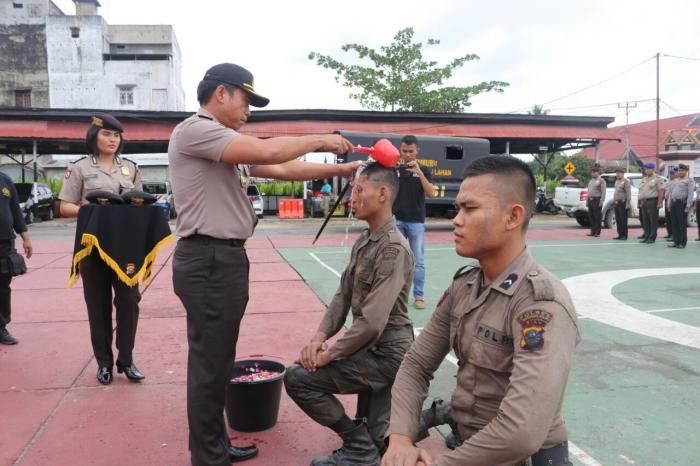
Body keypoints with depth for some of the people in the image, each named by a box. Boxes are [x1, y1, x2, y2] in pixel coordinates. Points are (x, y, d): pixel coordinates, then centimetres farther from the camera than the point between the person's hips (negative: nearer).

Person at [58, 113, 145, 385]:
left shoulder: (130, 168, 12)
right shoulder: (80, 168, 3)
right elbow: (65, 208, 0)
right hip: (93, 245, -2)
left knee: (129, 300, 0)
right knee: (98, 305, 5)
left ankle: (126, 360, 12)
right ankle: (104, 362, 18)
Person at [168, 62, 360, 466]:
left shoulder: (231, 146, 18)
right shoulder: (194, 131, -11)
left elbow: (283, 169, 16)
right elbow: (269, 151, -21)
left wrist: (340, 169, 12)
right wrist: (318, 140, -6)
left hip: (224, 258, 10)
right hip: (208, 261, -10)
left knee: (217, 361, 17)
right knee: (210, 365, -1)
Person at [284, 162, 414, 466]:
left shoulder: (393, 248, -23)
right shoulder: (363, 241, 8)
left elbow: (372, 322, -30)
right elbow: (343, 296, 9)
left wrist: (328, 355, -18)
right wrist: (319, 337, -7)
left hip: (387, 351, -9)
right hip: (372, 346, 9)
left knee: (297, 378, -10)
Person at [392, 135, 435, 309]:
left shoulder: (423, 170, 2)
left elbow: (431, 193, -10)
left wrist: (419, 172, -19)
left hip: (416, 222, -1)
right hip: (396, 220, 1)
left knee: (418, 261, 3)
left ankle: (419, 295, 11)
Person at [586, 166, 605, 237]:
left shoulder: (601, 181, -5)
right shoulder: (591, 181, 19)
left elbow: (603, 192, -12)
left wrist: (601, 201, -19)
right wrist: (587, 201, 18)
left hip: (597, 200, -8)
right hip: (590, 200, 8)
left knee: (597, 217, -3)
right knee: (591, 217, 8)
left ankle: (597, 232, 1)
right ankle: (592, 232, 14)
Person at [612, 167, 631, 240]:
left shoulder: (626, 181, -9)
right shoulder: (617, 181, 17)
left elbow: (628, 194, -15)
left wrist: (627, 205, -20)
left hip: (622, 203, -8)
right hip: (616, 203, 8)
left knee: (623, 220, -6)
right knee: (618, 220, 9)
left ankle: (624, 236, -2)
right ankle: (620, 235, 15)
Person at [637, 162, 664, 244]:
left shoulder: (657, 178, -4)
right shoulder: (644, 179, 19)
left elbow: (661, 191, -12)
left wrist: (659, 203, -19)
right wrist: (639, 202, 15)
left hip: (652, 202, -7)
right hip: (644, 202, 7)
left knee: (653, 221, -4)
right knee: (645, 221, 9)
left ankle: (652, 238, -2)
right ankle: (646, 237, 15)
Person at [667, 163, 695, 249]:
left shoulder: (689, 180, 0)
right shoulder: (675, 180, 20)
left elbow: (690, 194, -9)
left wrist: (688, 206, -17)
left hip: (682, 203, -6)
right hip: (673, 203, 6)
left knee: (682, 224, -4)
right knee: (675, 224, 7)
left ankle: (682, 243, 1)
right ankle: (676, 242, 12)